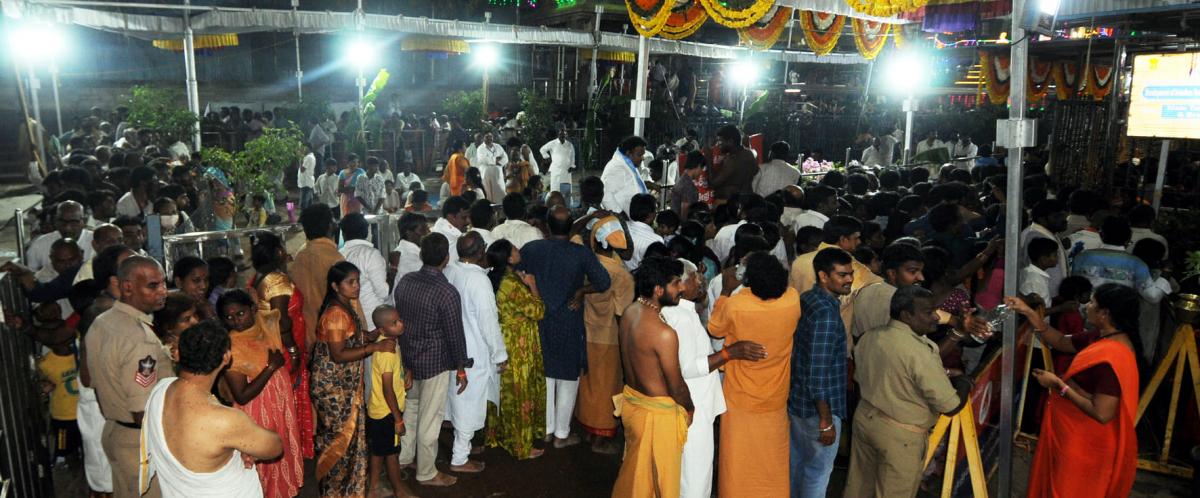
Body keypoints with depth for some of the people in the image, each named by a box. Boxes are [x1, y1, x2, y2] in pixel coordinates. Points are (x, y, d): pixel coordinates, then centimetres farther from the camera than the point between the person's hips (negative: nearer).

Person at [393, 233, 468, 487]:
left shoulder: (404, 282, -4)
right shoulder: (446, 292, -23)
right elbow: (455, 334, -17)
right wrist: (461, 369, -5)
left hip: (407, 358, 7)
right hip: (435, 363, -7)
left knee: (410, 408, 26)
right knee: (430, 419, 7)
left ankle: (404, 458, 41)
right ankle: (427, 473, 22)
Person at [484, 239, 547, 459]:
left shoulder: (493, 278, 2)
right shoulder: (513, 284, -26)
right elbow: (537, 311, -19)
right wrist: (532, 285, -11)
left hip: (500, 343, 9)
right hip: (518, 348, -9)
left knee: (502, 391, 20)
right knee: (519, 395, 4)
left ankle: (499, 435, 34)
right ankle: (521, 446, 16)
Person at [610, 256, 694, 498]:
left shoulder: (630, 313, -5)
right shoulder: (664, 333, -29)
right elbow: (676, 386, -18)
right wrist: (689, 409, 1)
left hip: (631, 401, 8)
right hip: (657, 412, -7)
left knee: (634, 467, 28)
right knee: (661, 479, 14)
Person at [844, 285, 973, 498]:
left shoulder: (868, 337, -2)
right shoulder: (920, 352, -25)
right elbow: (951, 406, -21)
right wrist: (964, 383, -2)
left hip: (864, 417, 7)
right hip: (900, 435, -7)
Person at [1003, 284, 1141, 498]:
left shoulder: (1111, 358, -33)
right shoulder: (1103, 336, -4)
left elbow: (1102, 413, -32)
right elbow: (1062, 342, 10)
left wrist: (1059, 385, -24)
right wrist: (1029, 314, -1)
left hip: (1087, 443, -9)